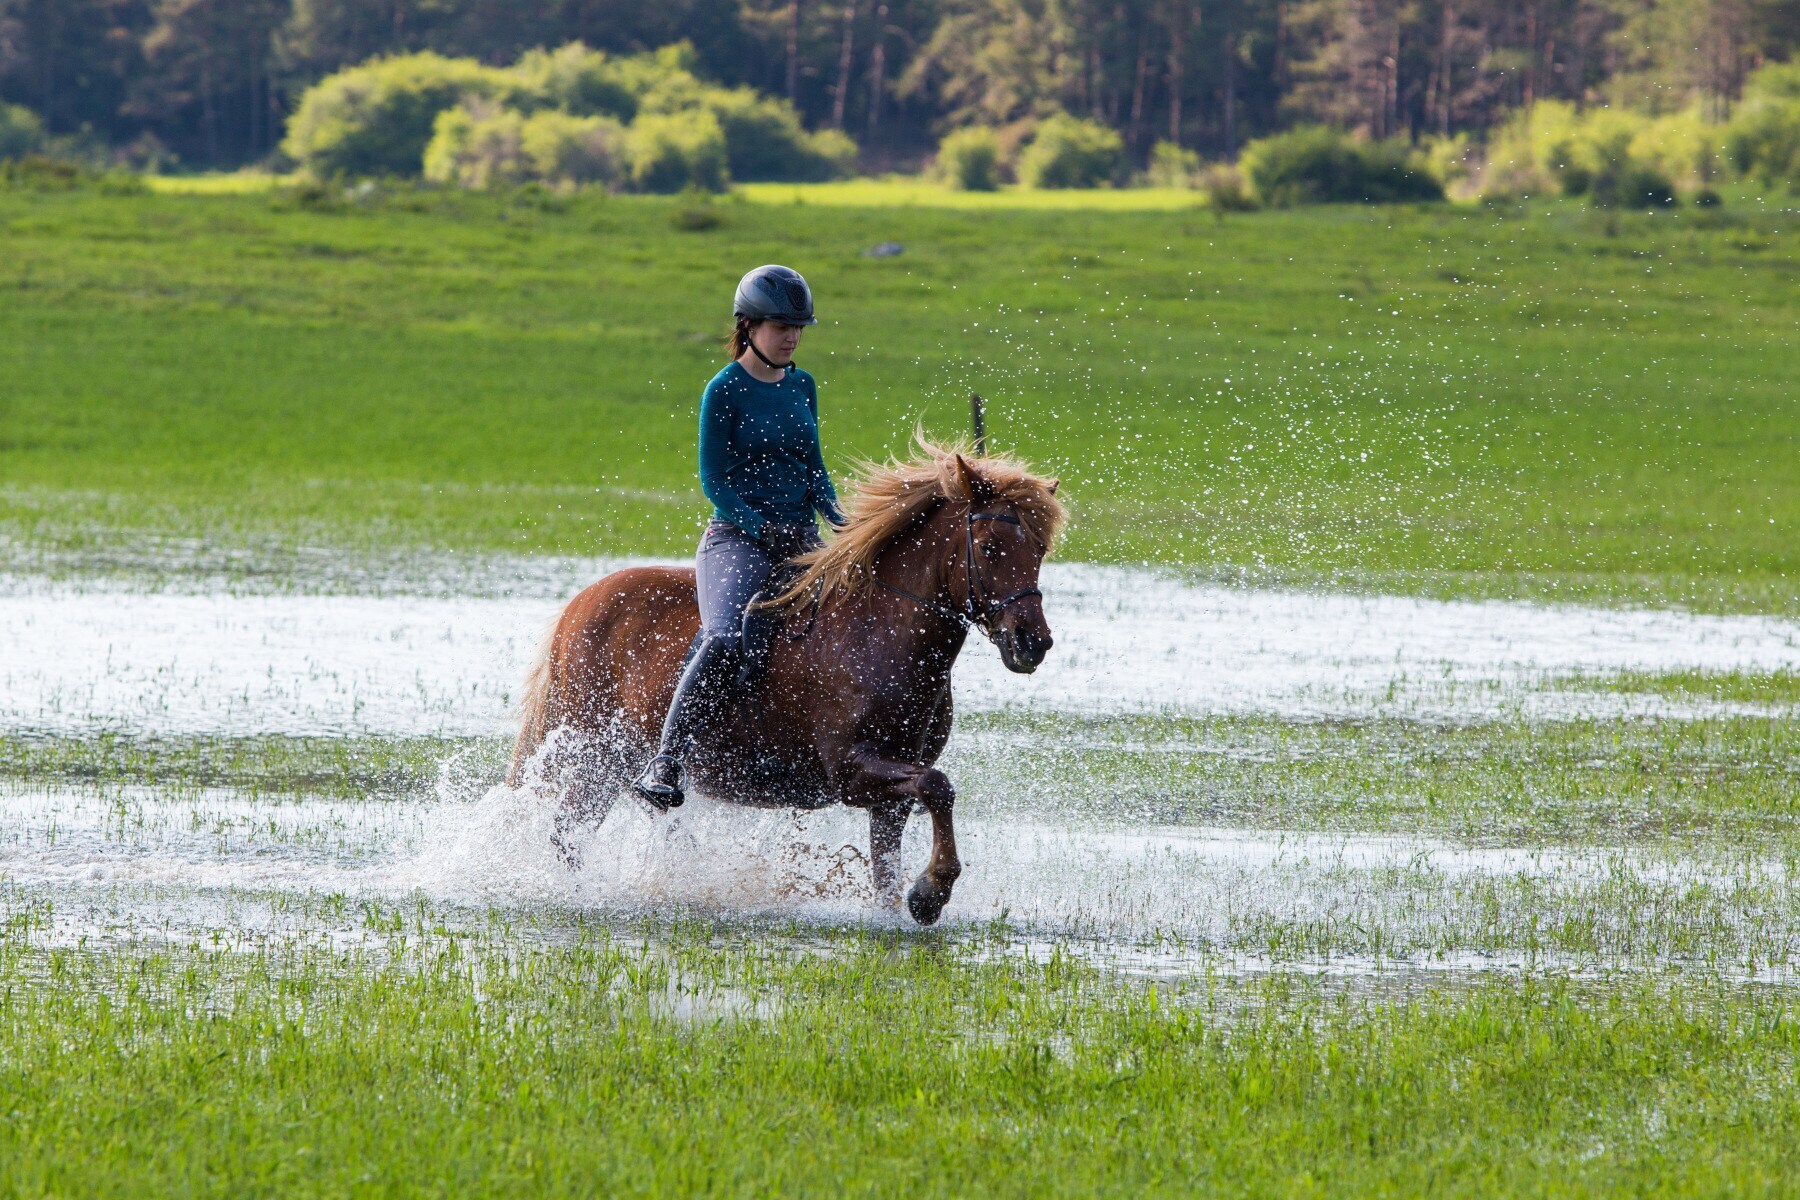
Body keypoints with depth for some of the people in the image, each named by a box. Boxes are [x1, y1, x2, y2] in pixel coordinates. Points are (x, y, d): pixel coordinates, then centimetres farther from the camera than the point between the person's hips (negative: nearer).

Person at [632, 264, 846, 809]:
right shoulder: (726, 390, -5)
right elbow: (714, 479, -8)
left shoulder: (803, 386, 13)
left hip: (801, 539, 6)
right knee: (725, 639, -30)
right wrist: (762, 529, -19)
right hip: (736, 538, -6)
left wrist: (837, 517, -1)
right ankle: (664, 761, -30)